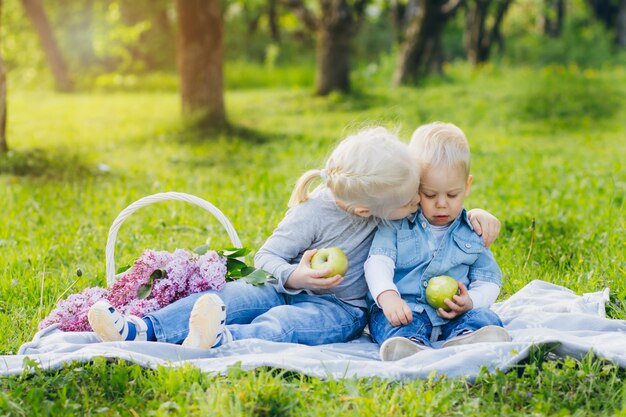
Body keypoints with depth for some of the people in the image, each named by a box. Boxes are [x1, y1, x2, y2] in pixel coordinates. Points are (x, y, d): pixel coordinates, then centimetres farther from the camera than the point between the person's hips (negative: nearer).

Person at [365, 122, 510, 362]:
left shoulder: (473, 232, 14)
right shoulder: (397, 224, 7)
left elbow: (488, 281, 15)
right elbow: (378, 261, -6)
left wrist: (470, 302, -10)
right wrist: (387, 295, -28)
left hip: (453, 316, 2)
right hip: (404, 309, -2)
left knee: (487, 320, -27)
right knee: (401, 327, -35)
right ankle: (408, 345, -68)